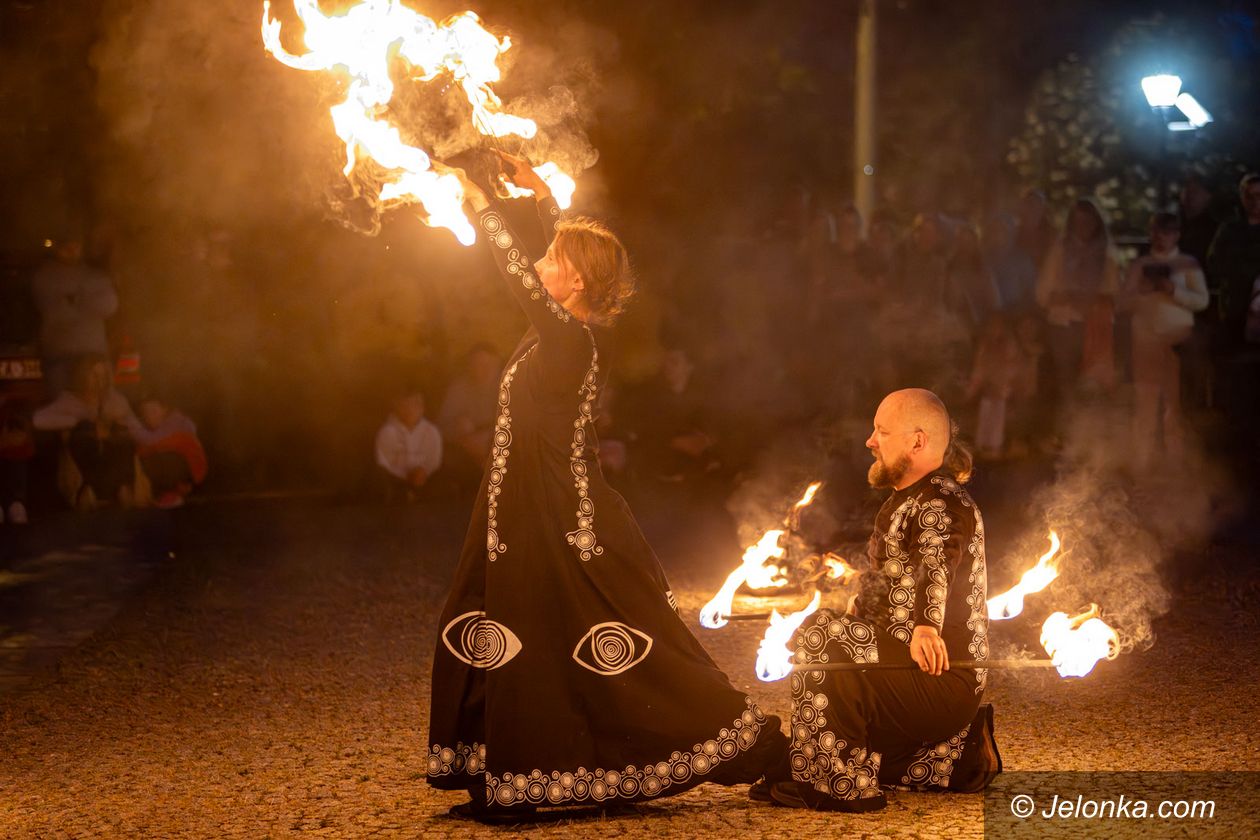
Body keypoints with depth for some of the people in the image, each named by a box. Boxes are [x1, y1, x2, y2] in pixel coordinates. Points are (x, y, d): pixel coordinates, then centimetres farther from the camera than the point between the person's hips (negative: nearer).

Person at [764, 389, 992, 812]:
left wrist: (926, 626, -58)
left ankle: (836, 784, -23)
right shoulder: (905, 501, 15)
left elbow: (937, 562, -41)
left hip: (941, 679, -11)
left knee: (820, 634, -27)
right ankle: (956, 751, 24)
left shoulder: (943, 504, -17)